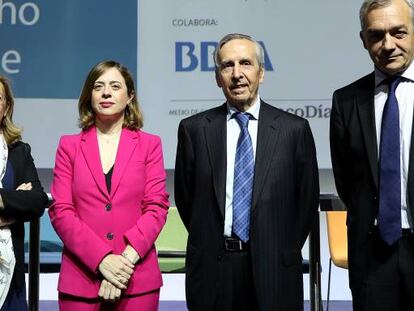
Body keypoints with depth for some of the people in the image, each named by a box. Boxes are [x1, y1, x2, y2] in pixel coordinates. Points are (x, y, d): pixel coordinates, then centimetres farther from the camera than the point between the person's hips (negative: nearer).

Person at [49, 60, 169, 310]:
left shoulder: (150, 144, 6)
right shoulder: (69, 145, 7)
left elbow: (157, 207, -1)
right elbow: (60, 211, 0)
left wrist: (127, 259, -14)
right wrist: (102, 259, -12)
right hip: (80, 279, 1)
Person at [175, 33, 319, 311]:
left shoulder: (295, 129, -2)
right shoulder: (194, 129, 0)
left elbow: (307, 199, 3)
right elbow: (185, 198, 7)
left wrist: (284, 253, 4)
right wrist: (208, 245, 7)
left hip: (274, 267, 0)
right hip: (212, 269, 1)